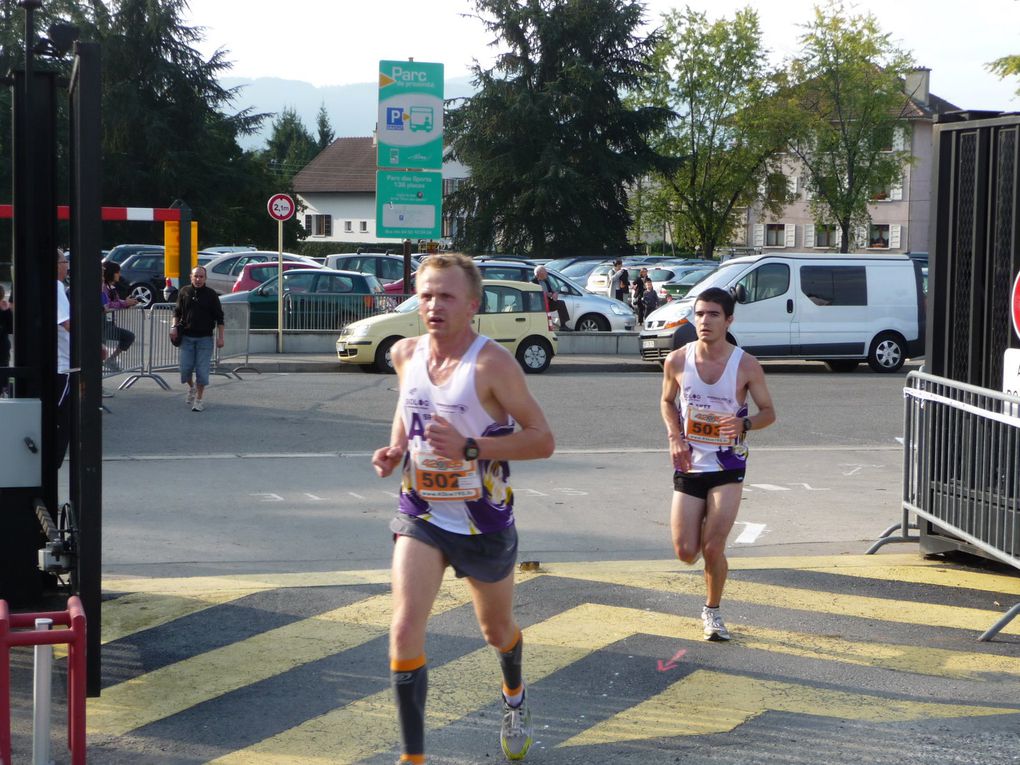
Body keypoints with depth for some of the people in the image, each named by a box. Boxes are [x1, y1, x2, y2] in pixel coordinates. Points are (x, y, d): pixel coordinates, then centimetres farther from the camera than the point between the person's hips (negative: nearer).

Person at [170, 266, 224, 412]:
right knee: (185, 367, 0)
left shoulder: (211, 295, -1)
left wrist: (220, 337, -3)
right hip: (187, 337, 2)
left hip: (204, 338, -2)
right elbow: (177, 311, 14)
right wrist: (174, 326, -1)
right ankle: (191, 388, 30)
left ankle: (198, 399, 8)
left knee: (202, 370, -3)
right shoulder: (184, 292, 4)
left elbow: (219, 318, 1)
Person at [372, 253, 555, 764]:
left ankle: (514, 697, 54)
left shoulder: (492, 364, -21)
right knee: (405, 629, -15)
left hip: (484, 523, -3)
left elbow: (542, 439, -20)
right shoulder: (405, 354, -3)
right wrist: (394, 449, -1)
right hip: (421, 515, 3)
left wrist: (469, 447, -31)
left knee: (496, 630, 19)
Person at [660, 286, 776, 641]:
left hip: (728, 466, -2)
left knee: (712, 549, -9)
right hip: (689, 465, 2)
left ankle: (712, 611, 17)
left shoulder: (746, 366, -10)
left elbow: (768, 412, 1)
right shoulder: (677, 361, -4)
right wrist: (675, 437, -5)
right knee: (686, 552, 0)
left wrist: (744, 423, -21)